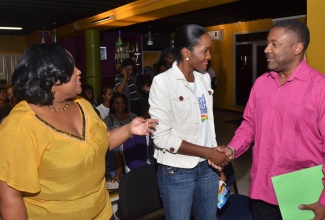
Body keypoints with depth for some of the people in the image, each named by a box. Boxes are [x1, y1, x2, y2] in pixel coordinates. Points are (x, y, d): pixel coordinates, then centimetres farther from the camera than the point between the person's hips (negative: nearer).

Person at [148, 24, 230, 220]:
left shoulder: (204, 78, 5)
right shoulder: (163, 82, -15)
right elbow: (162, 138, -18)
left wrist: (216, 155, 7)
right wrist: (208, 152, -15)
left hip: (207, 167, 6)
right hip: (177, 172, -5)